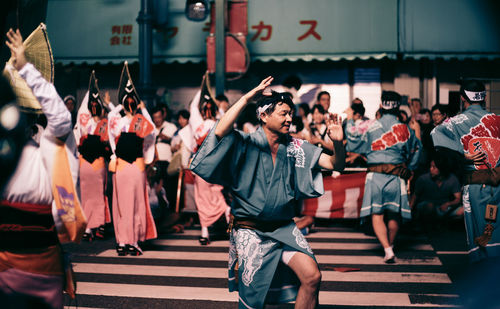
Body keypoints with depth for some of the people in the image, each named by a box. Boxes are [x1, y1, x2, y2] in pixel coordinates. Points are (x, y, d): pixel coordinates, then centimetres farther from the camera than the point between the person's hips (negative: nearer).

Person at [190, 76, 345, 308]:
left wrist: (338, 142, -21)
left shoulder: (295, 148, 4)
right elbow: (220, 132, -28)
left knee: (312, 277, -14)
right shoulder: (247, 145, -7)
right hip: (250, 230, -3)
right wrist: (247, 97, -28)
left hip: (284, 228, 4)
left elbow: (335, 165, 0)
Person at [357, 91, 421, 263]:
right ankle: (390, 244, 28)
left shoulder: (372, 127, 2)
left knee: (376, 215, 0)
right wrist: (409, 169, 27)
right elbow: (416, 149, 16)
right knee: (394, 215, 15)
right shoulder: (404, 129, 5)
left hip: (375, 174, -1)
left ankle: (387, 249, -12)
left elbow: (362, 151, 10)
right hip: (397, 176, 1)